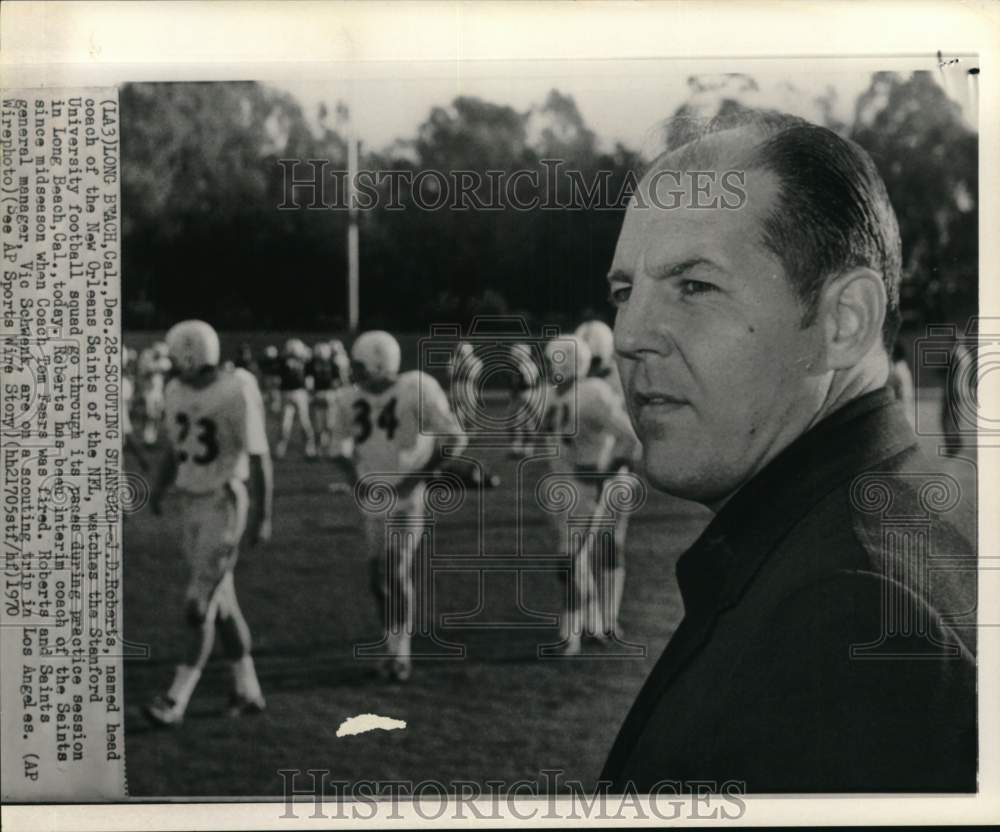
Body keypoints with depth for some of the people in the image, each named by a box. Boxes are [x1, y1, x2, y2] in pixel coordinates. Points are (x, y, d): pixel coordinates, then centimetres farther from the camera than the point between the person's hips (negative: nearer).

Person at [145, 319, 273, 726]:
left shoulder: (237, 394, -18)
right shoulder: (177, 392, 5)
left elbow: (259, 457, -15)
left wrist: (263, 515, -16)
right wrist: (159, 488, 5)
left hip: (225, 506, -8)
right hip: (191, 505, 8)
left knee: (200, 606, -8)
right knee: (221, 602, 12)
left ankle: (177, 699, -4)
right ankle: (247, 690, 22)